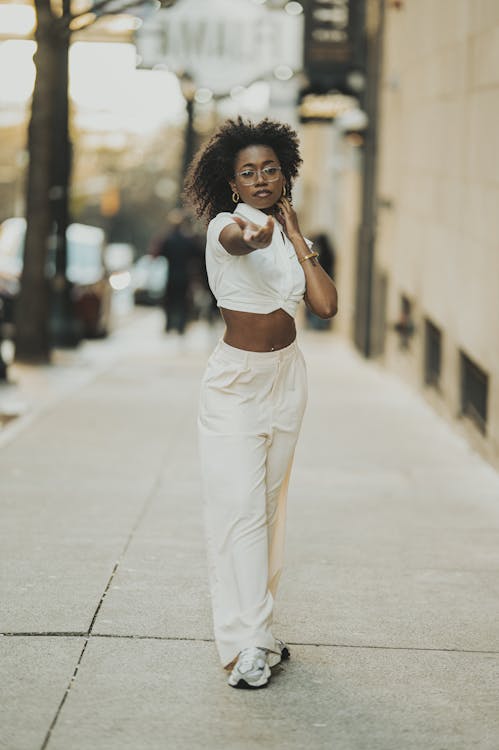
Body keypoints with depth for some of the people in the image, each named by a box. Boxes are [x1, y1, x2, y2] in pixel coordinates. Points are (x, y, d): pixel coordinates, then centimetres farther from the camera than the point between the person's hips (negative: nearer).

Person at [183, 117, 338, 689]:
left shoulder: (288, 233, 7)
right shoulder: (225, 226, -12)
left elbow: (326, 305, -4)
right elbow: (237, 239, -40)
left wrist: (296, 238, -5)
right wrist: (253, 233, -63)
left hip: (286, 378, 7)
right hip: (235, 381, -6)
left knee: (270, 503, 11)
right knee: (239, 508, -11)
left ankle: (257, 625, 20)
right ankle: (247, 646, -12)